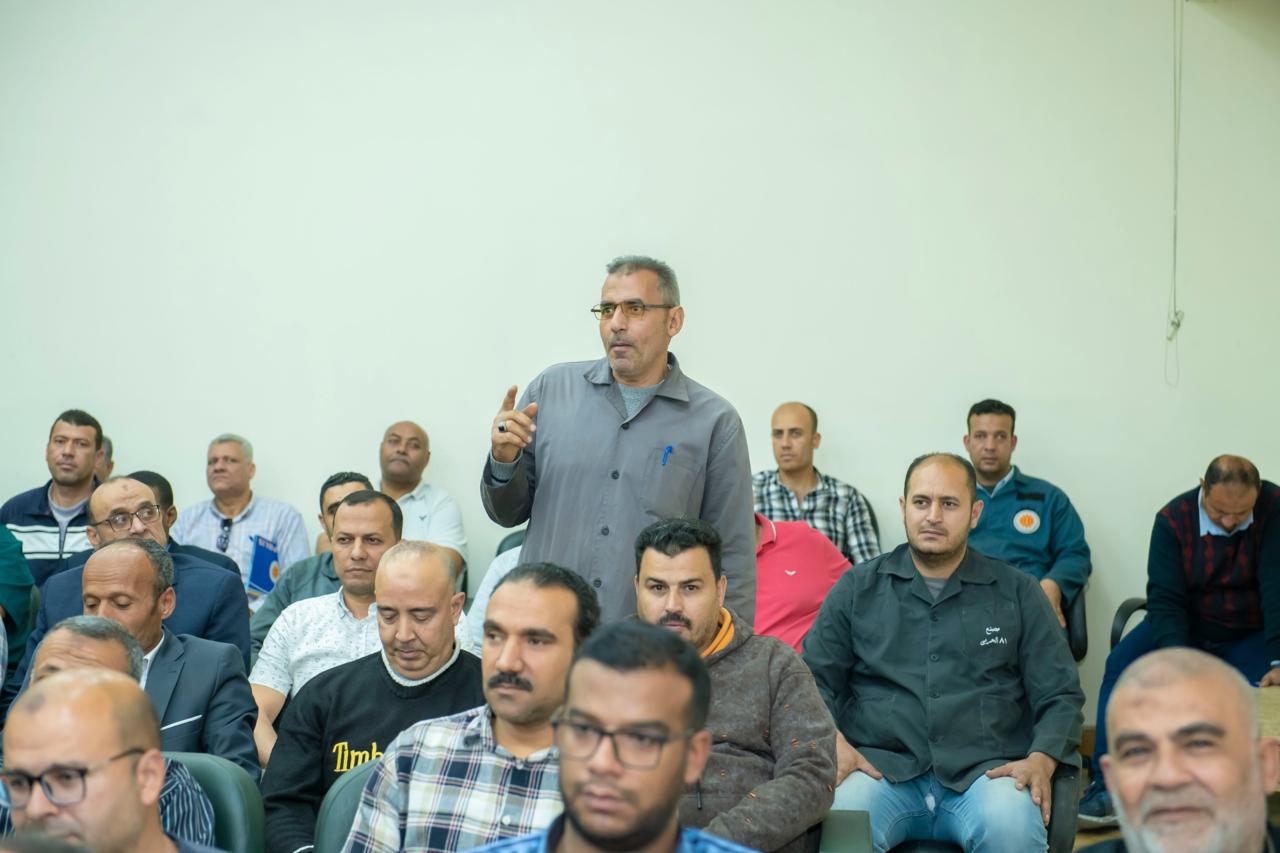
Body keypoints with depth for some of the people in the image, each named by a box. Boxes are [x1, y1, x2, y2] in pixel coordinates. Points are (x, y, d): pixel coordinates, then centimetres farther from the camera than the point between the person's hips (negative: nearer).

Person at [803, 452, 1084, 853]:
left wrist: (1041, 759, -8)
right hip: (883, 768, 0)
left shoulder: (1017, 592, 13)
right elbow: (815, 679, 13)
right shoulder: (857, 589, 14)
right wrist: (833, 741, -7)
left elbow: (1061, 695, 12)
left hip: (984, 771, 1)